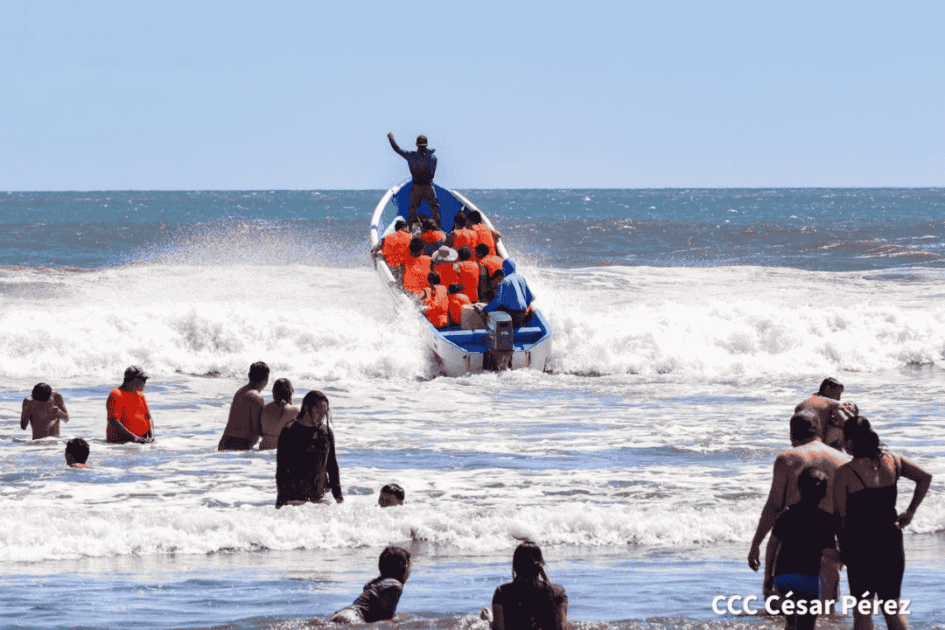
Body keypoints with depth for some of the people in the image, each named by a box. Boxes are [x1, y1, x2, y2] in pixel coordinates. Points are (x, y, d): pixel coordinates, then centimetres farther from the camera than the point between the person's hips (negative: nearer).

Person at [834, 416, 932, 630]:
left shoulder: (845, 473, -12)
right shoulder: (892, 462, 1)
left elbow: (841, 515, -9)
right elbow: (925, 478, 6)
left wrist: (842, 548, 4)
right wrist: (910, 512, 12)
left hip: (862, 545, -4)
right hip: (891, 541, 5)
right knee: (892, 610, 15)